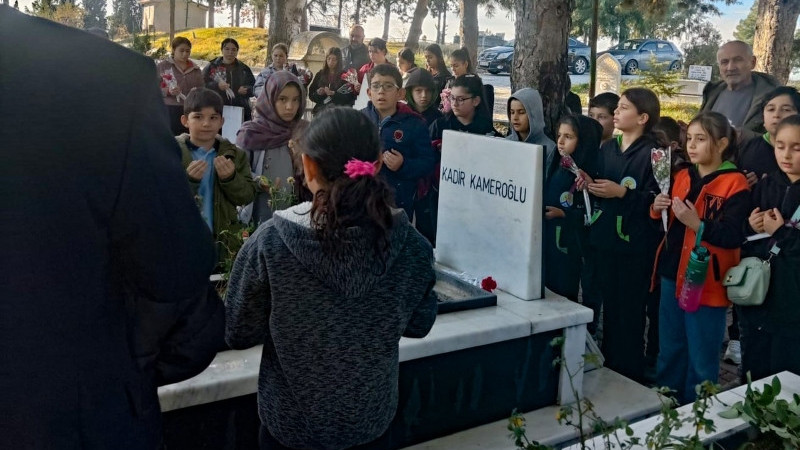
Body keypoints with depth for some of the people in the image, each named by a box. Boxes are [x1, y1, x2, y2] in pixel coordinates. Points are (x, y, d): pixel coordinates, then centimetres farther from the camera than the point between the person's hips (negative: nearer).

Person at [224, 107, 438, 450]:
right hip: (372, 417, 2)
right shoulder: (410, 244, -18)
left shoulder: (269, 243, -24)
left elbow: (238, 334, -10)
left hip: (291, 422, -1)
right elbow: (419, 325, -2)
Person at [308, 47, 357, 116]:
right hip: (321, 109, 3)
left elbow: (349, 97, -5)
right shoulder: (320, 74, 13)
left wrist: (333, 93, -18)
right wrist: (317, 93, -6)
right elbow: (311, 95, 15)